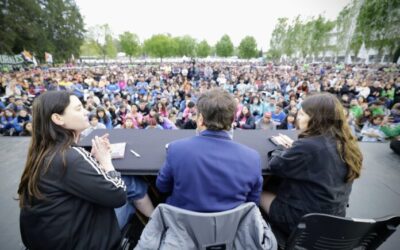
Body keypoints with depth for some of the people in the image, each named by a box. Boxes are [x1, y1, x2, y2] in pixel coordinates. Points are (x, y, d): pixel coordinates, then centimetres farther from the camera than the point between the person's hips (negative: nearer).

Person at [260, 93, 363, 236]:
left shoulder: (307, 146, -30)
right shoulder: (346, 144, -4)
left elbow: (275, 165, -17)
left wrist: (284, 149, 1)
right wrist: (294, 148, 4)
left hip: (302, 220, -7)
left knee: (261, 192, 14)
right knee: (273, 187, 23)